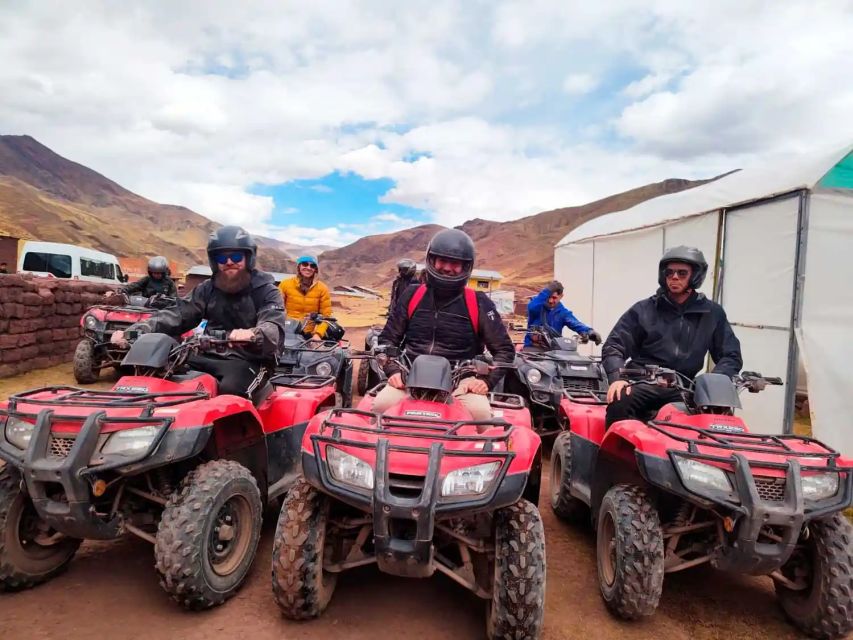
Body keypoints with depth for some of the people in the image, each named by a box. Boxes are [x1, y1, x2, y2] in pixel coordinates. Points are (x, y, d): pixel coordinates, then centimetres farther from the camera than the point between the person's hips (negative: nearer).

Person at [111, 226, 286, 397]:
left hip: (248, 361, -5)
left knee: (229, 389, -36)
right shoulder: (208, 289, 13)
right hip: (209, 356, 5)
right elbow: (178, 314, 4)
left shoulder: (267, 291, -4)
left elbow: (274, 328, -22)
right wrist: (135, 331, -14)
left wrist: (253, 334, -48)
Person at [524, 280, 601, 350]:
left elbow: (575, 324, -12)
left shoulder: (563, 312, 5)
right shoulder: (537, 304, -1)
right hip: (533, 347, -3)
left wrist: (589, 331, -34)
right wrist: (548, 290, -28)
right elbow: (531, 307, -26)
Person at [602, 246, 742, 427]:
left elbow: (731, 355, 12)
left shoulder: (712, 313, 11)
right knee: (619, 403, -33)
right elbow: (613, 346, 3)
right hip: (643, 383, -2)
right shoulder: (644, 310, 7)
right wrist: (617, 377, -15)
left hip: (683, 390, 2)